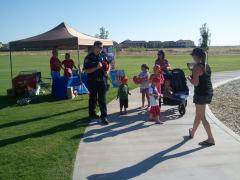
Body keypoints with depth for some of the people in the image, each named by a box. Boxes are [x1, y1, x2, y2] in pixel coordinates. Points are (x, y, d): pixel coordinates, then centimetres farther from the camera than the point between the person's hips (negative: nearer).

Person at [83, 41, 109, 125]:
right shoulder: (88, 57, -10)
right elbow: (86, 71, -15)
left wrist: (107, 71, -5)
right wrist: (97, 67, -24)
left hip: (102, 80, 3)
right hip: (92, 81, -2)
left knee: (102, 99, 1)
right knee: (93, 98, 14)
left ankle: (104, 117, 3)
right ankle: (92, 114, 32)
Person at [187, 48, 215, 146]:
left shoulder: (197, 66, -15)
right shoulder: (207, 65, 9)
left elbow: (195, 83, -19)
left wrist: (189, 78, -2)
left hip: (201, 93, -9)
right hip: (209, 92, 9)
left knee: (202, 117, 1)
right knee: (198, 114, 22)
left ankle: (211, 139, 3)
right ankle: (192, 132, 39)